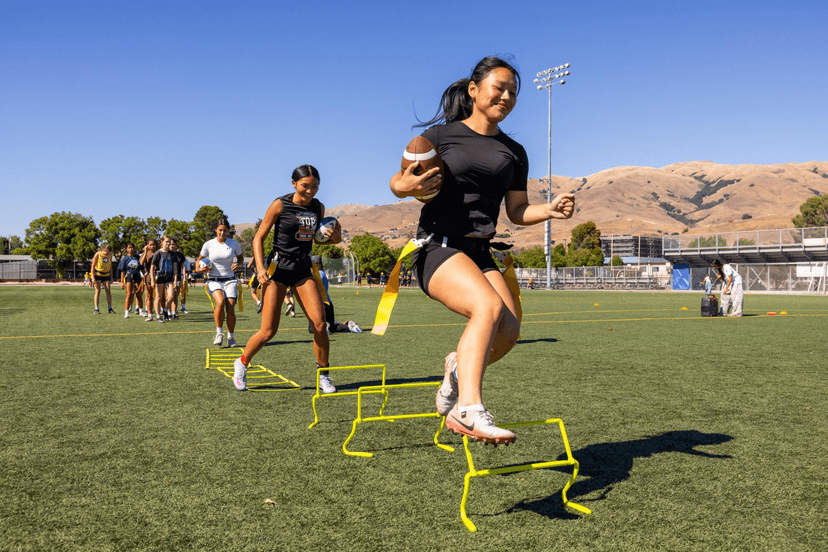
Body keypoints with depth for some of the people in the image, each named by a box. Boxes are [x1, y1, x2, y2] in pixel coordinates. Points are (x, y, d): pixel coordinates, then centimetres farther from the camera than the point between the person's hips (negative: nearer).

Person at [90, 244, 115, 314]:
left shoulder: (110, 255, 4)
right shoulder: (98, 254, -8)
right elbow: (93, 266, -8)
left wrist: (111, 277, 11)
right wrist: (93, 277, -15)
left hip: (106, 275, 4)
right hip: (97, 274, -4)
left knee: (108, 291, -3)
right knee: (98, 291, -8)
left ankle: (110, 309, 0)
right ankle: (96, 309, -6)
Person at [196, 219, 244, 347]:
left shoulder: (234, 244, 0)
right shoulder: (208, 244, -2)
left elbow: (240, 257, 17)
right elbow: (200, 259, 13)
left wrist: (238, 264, -5)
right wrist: (198, 268, -7)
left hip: (230, 280, 1)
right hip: (214, 280, -1)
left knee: (230, 309, -12)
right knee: (220, 302, -29)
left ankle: (231, 337, 9)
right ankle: (219, 333, -11)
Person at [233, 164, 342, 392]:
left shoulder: (318, 207, 6)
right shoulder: (280, 205, -8)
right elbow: (258, 238, -4)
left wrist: (333, 237, -3)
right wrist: (260, 268, -17)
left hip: (303, 269, 4)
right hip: (278, 269, -4)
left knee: (319, 322, -11)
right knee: (268, 331, -6)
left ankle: (323, 375, 4)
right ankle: (242, 363, 22)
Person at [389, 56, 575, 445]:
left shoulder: (514, 152, 18)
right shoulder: (441, 135, 5)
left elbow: (517, 211, 16)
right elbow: (398, 183, 7)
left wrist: (550, 210, -5)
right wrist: (407, 186, -17)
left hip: (480, 252, 5)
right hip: (438, 246, -5)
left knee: (508, 331, -14)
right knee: (488, 306, -30)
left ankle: (458, 368, 16)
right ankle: (469, 409, -33)